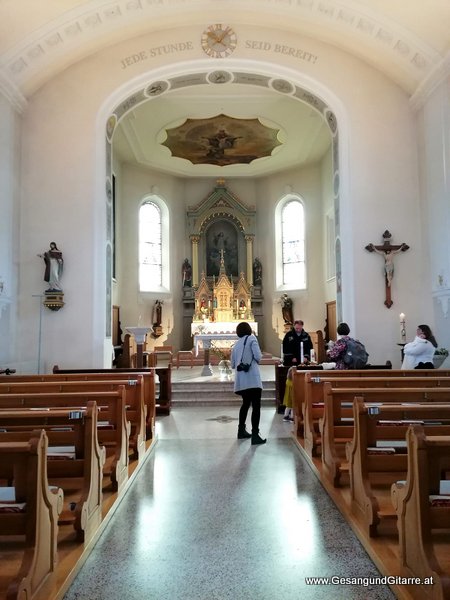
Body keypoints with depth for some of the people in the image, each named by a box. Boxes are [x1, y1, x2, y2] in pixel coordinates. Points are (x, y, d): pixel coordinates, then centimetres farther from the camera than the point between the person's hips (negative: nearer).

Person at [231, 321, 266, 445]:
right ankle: (255, 435, -11)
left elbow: (232, 365, 16)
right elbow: (258, 356, -11)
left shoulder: (236, 344, 15)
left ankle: (241, 431, 30)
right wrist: (259, 356, 11)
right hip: (252, 378, -6)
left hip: (241, 379, 7)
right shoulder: (251, 339, 0)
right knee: (256, 406, -6)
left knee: (245, 403, 22)